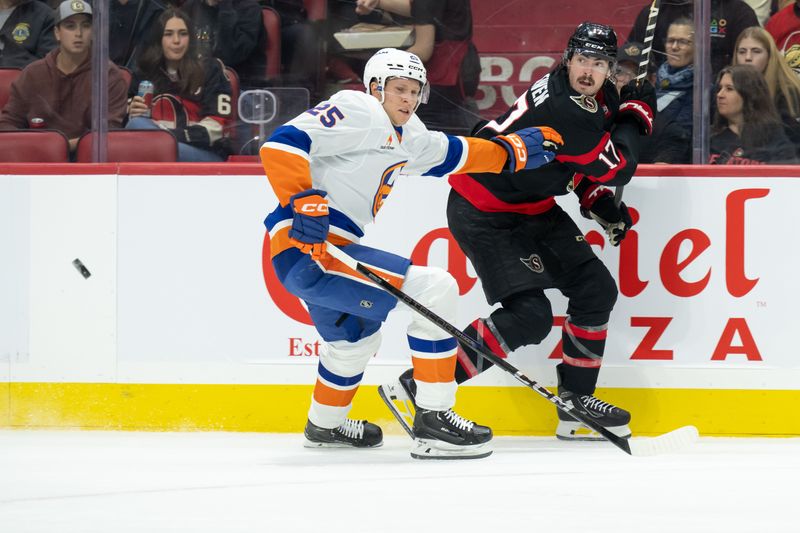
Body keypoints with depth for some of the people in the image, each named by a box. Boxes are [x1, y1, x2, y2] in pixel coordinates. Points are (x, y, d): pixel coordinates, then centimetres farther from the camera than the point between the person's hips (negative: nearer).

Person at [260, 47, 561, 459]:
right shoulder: (355, 111, -9)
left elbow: (454, 154, 28)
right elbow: (281, 144, -20)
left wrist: (517, 150, 17)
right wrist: (303, 201, -32)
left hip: (320, 253, 11)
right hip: (306, 248, -11)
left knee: (355, 339, 36)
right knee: (434, 289, -15)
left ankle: (324, 425, 59)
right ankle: (433, 422, -13)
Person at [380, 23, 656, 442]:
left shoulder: (600, 98, 4)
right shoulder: (564, 108, -28)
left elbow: (580, 163, 19)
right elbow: (617, 170, -21)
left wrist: (599, 203, 4)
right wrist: (636, 115, -9)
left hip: (531, 207, 10)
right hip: (483, 214, -10)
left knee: (595, 288, 7)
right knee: (529, 316, -18)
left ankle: (576, 402, 19)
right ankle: (417, 388, -13)